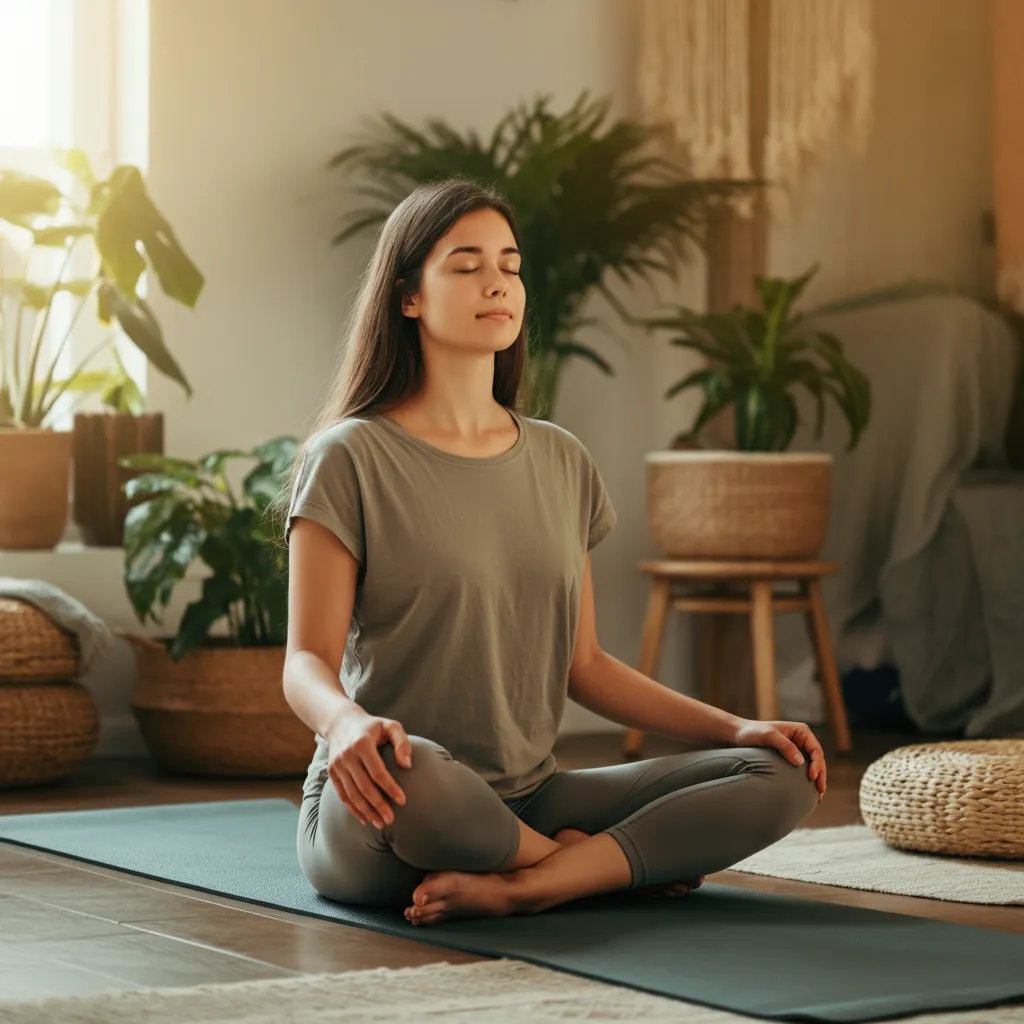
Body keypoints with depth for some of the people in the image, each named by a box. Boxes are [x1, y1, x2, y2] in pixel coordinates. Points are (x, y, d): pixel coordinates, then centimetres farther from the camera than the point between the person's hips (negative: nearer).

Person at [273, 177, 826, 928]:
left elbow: (582, 662, 16)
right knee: (404, 769, -42)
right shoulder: (351, 459, -4)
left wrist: (734, 728, 5)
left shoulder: (561, 463, 13)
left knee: (781, 775, -11)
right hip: (375, 823, -5)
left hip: (528, 801, 5)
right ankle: (606, 861, -12)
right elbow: (308, 662, -11)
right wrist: (348, 722, -35)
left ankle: (519, 888, -25)